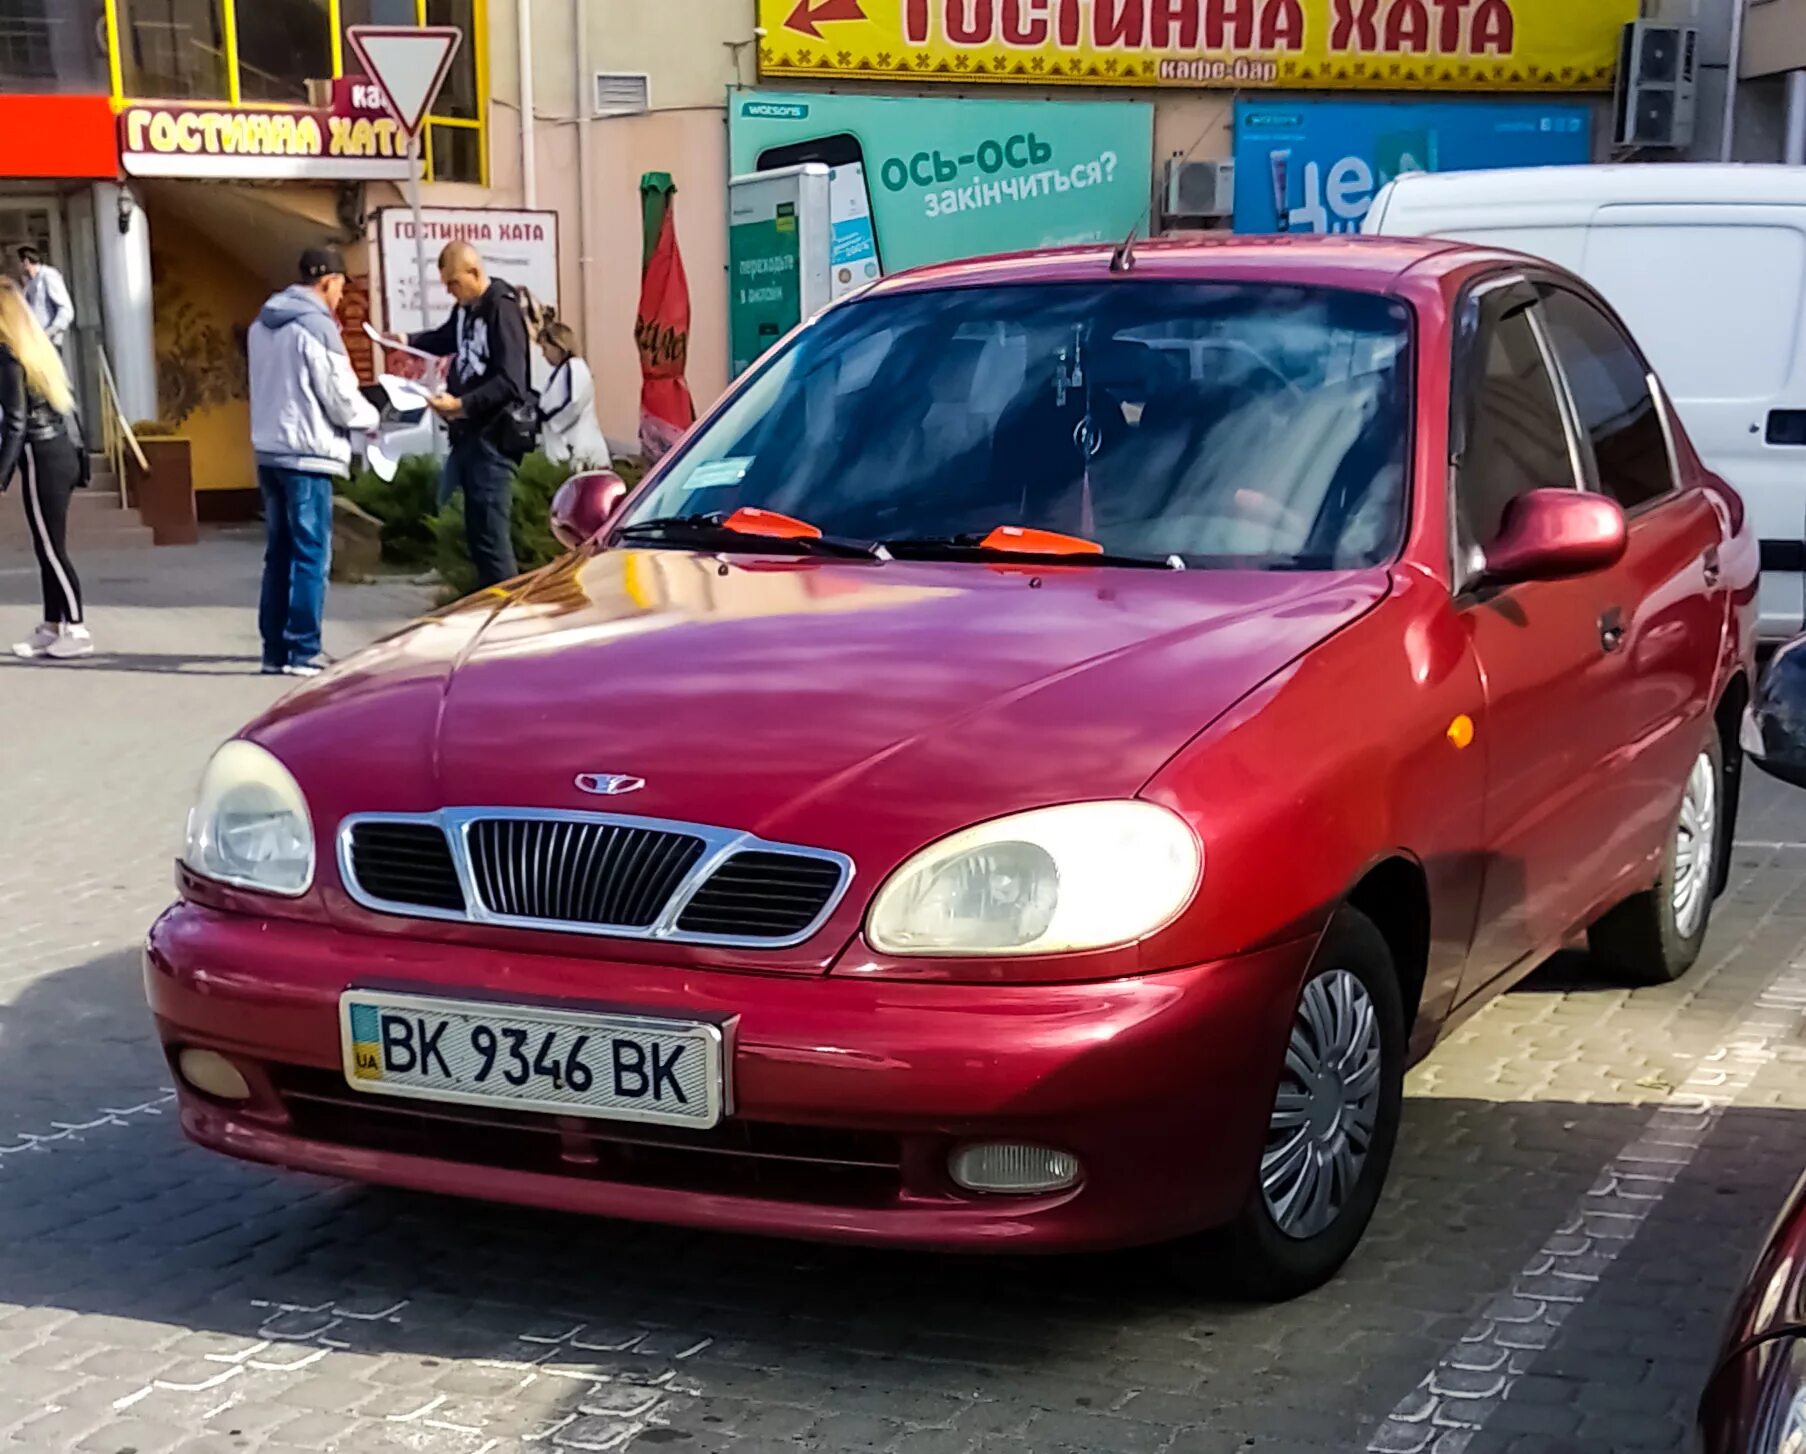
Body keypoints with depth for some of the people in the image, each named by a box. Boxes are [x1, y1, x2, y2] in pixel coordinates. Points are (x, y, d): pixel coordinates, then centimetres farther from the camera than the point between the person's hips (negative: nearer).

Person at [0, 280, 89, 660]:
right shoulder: (36, 346, 13)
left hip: (42, 459, -9)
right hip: (60, 451, 9)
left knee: (51, 549, -2)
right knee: (48, 548, 13)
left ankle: (77, 632, 2)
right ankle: (52, 628, 19)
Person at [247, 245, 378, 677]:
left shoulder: (262, 325, 13)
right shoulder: (317, 326, -12)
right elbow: (340, 398, -13)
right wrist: (372, 417, 7)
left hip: (269, 451, 8)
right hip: (307, 453, -8)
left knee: (279, 554, 13)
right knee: (311, 556, -4)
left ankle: (276, 649, 15)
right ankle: (303, 653, -5)